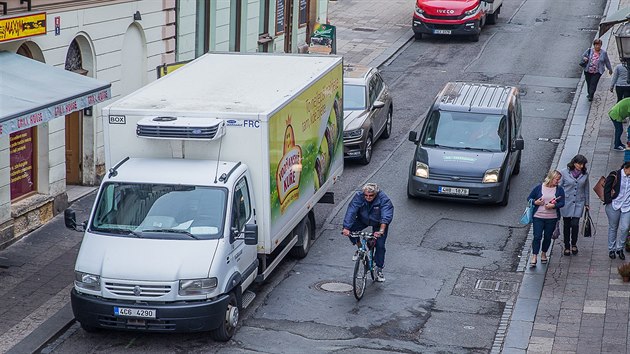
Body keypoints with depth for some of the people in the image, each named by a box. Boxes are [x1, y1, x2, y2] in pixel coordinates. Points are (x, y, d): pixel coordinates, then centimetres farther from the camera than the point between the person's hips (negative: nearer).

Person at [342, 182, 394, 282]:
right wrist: (346, 228, -47)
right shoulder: (359, 196, -28)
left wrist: (381, 231, -60)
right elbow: (351, 211, -35)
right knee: (351, 230, -22)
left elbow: (386, 216, -44)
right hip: (363, 220, 2)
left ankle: (379, 269, 8)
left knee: (380, 245, -10)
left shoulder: (383, 199, -33)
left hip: (379, 223, -2)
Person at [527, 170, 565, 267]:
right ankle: (534, 257, -5)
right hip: (538, 217, -2)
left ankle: (544, 254, 30)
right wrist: (535, 202, -12)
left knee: (547, 237, 10)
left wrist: (553, 206, -19)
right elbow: (529, 198, 8)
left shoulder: (559, 190, 4)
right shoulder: (539, 188, 0)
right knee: (537, 236, -8)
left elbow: (562, 203, -3)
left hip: (552, 218, 2)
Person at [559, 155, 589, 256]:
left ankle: (574, 244, 16)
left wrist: (586, 203, 15)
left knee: (575, 224, -8)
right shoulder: (564, 172, -6)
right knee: (566, 225, 6)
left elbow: (586, 189, 12)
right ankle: (567, 247, 21)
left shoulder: (585, 174, 2)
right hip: (566, 202, -1)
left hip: (579, 203, 1)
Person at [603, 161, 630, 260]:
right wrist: (609, 202, -9)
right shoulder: (615, 175, -8)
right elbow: (606, 189, -5)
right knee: (613, 228, 9)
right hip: (614, 206, -2)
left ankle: (619, 248, 14)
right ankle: (611, 249, 23)